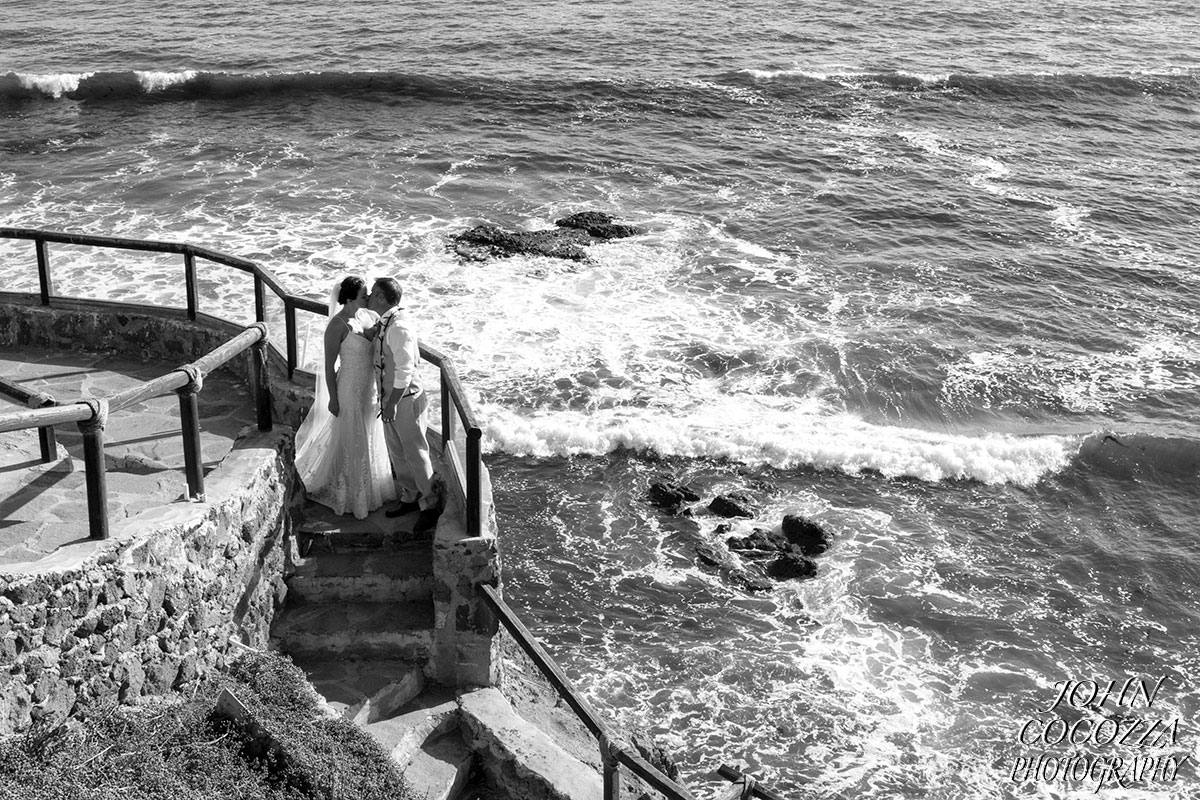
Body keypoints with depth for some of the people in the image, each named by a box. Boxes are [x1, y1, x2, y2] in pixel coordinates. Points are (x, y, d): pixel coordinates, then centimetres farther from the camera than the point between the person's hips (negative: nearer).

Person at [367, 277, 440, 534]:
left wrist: (392, 404, -22)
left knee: (415, 454, 0)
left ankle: (429, 506, 11)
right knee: (397, 453, 19)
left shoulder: (399, 327, -24)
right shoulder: (385, 324, 7)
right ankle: (409, 498, 33)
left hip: (406, 400, -10)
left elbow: (405, 370, -25)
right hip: (390, 399, 10)